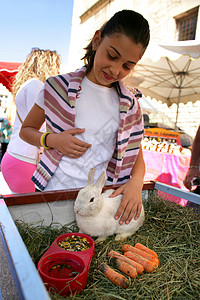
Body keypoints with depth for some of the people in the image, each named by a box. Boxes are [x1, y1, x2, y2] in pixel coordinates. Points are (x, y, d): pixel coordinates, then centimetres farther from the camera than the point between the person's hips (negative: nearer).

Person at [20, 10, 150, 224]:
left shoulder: (130, 103, 4)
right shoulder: (59, 86, -1)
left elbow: (136, 157, 8)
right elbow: (26, 130, 10)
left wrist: (136, 182, -13)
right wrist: (51, 140, -10)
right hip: (53, 190, -1)